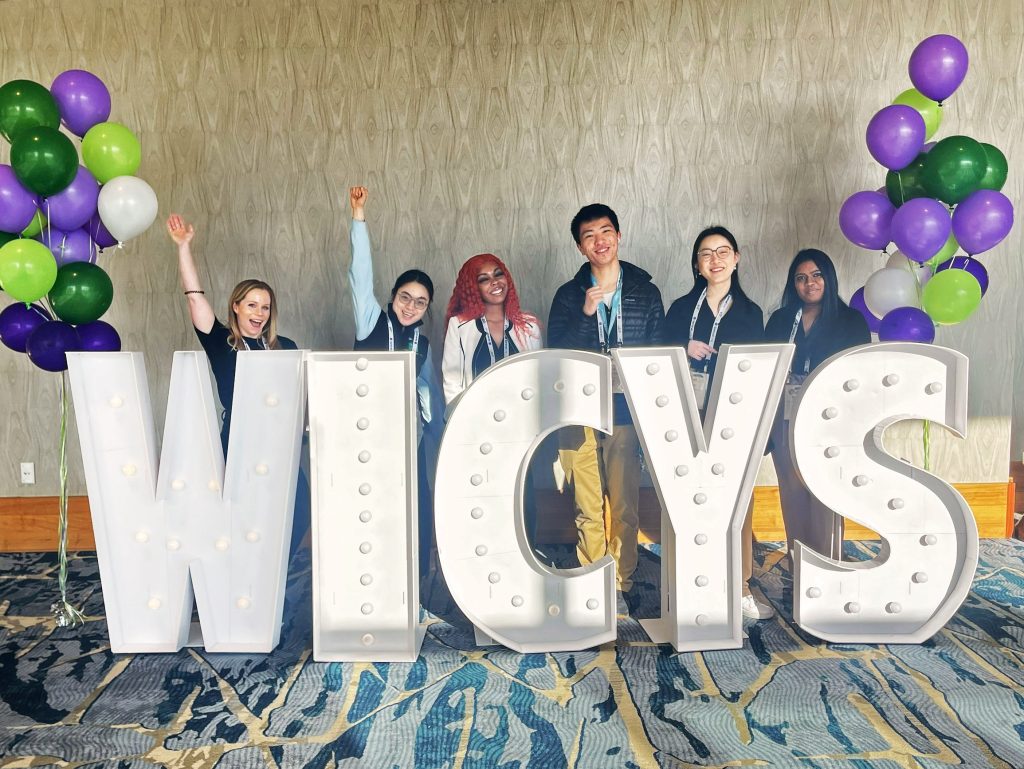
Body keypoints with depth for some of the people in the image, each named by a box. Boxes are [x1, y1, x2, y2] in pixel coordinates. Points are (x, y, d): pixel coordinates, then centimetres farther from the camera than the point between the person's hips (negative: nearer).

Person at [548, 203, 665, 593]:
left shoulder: (646, 291, 8)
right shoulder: (569, 295, 9)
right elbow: (555, 353, -1)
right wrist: (585, 313, -13)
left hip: (627, 411, 0)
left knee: (625, 505, 0)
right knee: (587, 508, 3)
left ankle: (622, 583, 14)